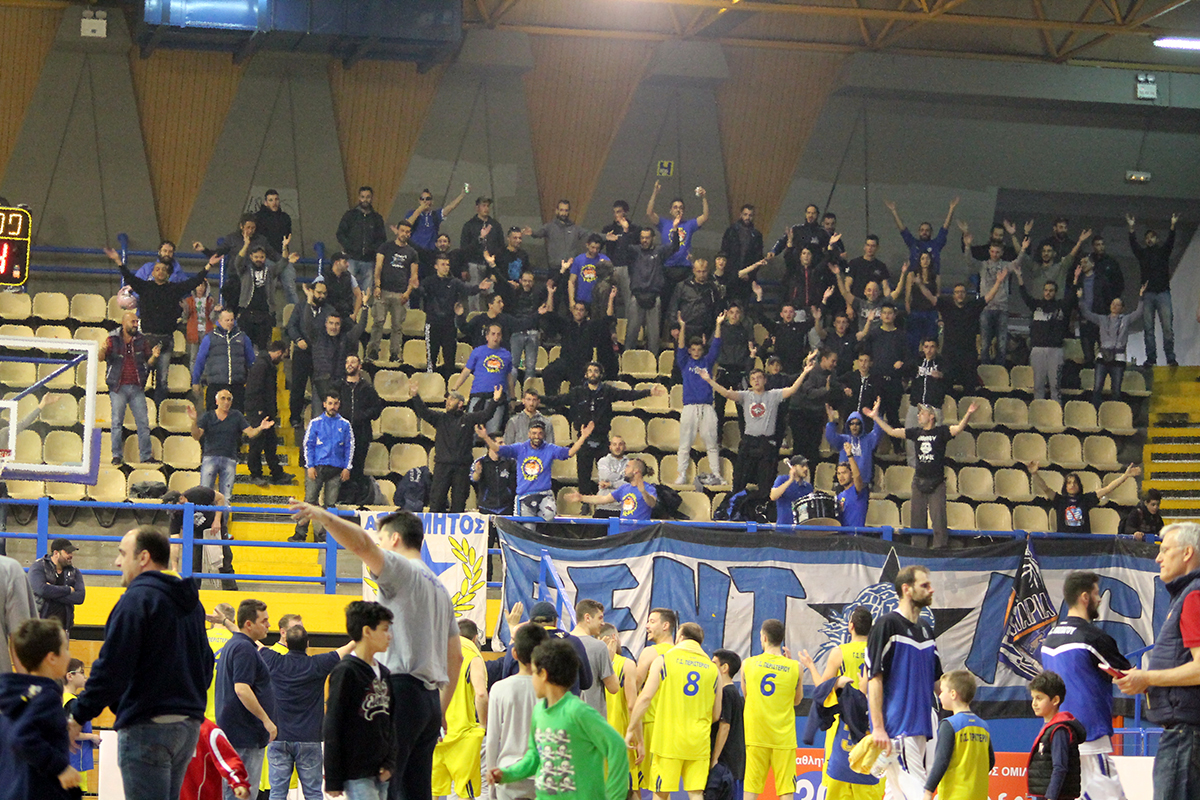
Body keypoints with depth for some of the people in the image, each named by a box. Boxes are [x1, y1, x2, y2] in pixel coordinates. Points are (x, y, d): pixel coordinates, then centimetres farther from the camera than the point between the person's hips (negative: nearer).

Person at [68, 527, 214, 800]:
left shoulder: (137, 598, -12)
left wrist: (79, 717, -10)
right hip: (189, 725, 9)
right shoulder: (191, 604, 17)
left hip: (147, 728, -9)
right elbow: (206, 667, 23)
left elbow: (111, 668, -16)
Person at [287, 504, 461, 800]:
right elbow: (456, 657, 27)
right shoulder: (440, 588, 25)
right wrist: (441, 710, 30)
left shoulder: (402, 570, -1)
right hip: (430, 700, 9)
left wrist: (324, 516, -27)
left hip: (402, 689, -9)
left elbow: (361, 544, -22)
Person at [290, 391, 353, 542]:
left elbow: (349, 447, 12)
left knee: (330, 504, 1)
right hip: (317, 467, -1)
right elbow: (308, 445, 6)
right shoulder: (316, 423, 7)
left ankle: (324, 534, 6)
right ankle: (300, 533, -6)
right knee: (309, 500, -7)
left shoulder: (345, 425, 11)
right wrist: (310, 466, -3)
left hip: (336, 470, 1)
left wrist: (347, 468, 3)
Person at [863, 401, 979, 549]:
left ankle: (940, 547, -7)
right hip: (919, 480, 5)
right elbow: (891, 432, 13)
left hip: (936, 483, -5)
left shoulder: (941, 432, -2)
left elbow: (959, 428, -17)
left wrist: (968, 414, -34)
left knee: (938, 518, -9)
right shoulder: (916, 432, 11)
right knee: (917, 517, 6)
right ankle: (918, 548, 13)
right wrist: (876, 417, 12)